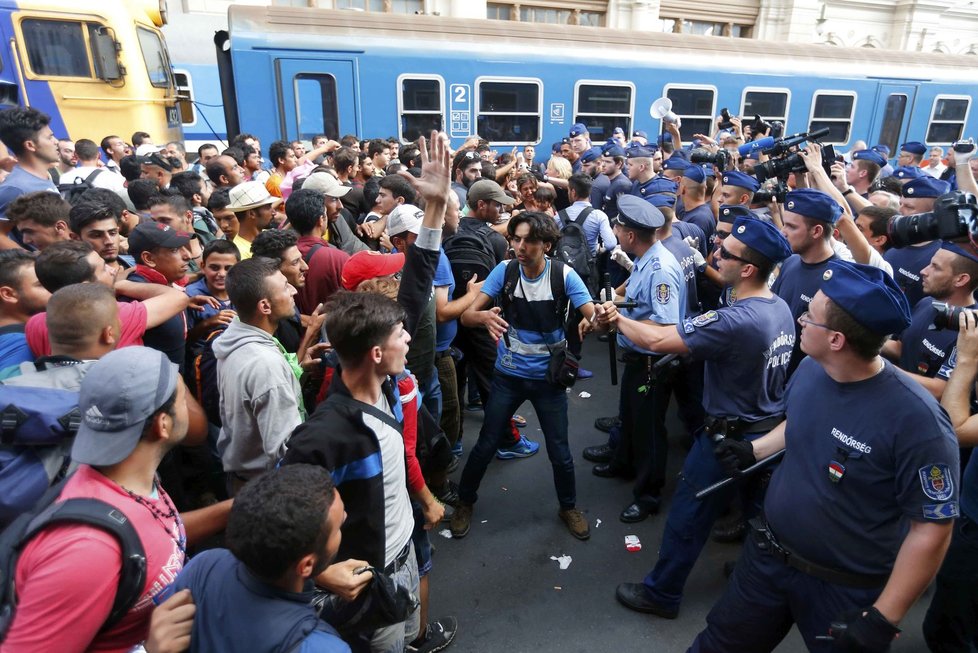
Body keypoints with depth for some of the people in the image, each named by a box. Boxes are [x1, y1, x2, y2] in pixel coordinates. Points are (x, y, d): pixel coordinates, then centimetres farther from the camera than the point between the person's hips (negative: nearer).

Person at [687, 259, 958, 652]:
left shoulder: (915, 420, -30)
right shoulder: (810, 369, -10)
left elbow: (932, 528, -22)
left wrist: (882, 618, -20)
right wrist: (755, 450, 2)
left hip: (845, 590, -5)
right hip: (767, 555, 5)